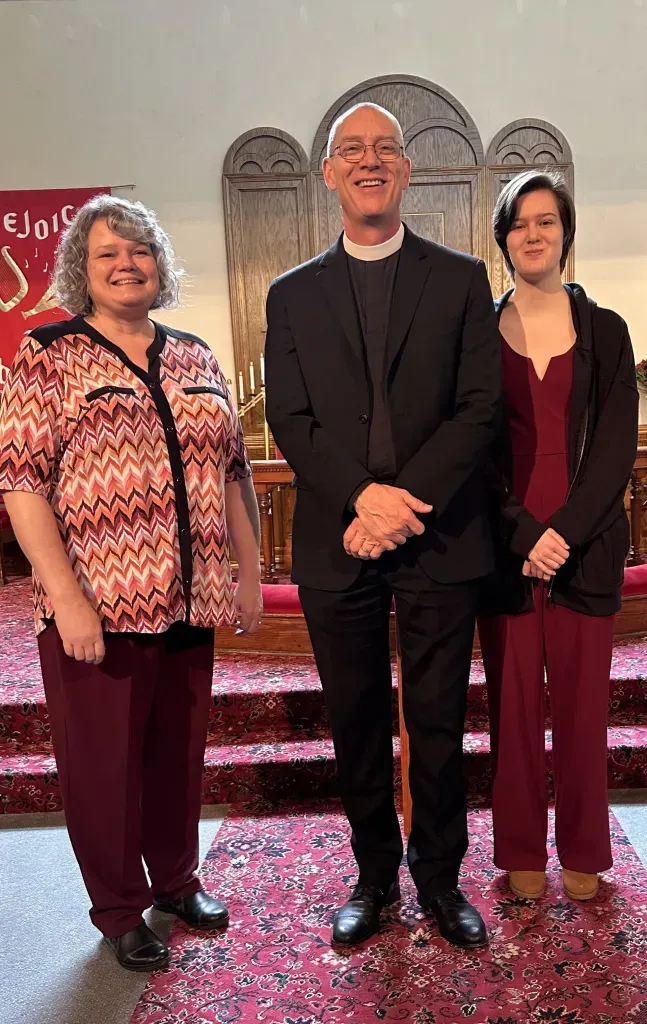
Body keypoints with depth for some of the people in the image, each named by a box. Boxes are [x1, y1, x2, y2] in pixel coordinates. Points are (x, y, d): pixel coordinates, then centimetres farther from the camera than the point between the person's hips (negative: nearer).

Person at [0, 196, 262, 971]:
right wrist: (67, 597, -16)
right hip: (97, 606, -4)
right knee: (103, 760, 10)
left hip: (189, 602, 4)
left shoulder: (194, 357, 11)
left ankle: (176, 879, 39)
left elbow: (232, 470, 13)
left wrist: (250, 570, 9)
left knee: (179, 749, 16)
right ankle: (119, 910, 31)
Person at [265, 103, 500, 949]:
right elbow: (290, 421, 1)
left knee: (439, 720, 9)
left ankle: (440, 878, 29)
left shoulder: (461, 279, 6)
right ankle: (374, 875, 31)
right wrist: (363, 497, -14)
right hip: (337, 544, 1)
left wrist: (407, 503, -14)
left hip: (440, 539, -1)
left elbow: (480, 409, -3)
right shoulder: (292, 295, 10)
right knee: (356, 720, 11)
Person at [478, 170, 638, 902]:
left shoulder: (604, 331, 7)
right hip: (505, 546, 0)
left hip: (585, 545, 0)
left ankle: (584, 855, 24)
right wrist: (523, 534, -12)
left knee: (582, 703, 6)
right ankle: (521, 854, 22)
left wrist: (564, 532, -13)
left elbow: (617, 448, 0)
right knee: (513, 703, 5)